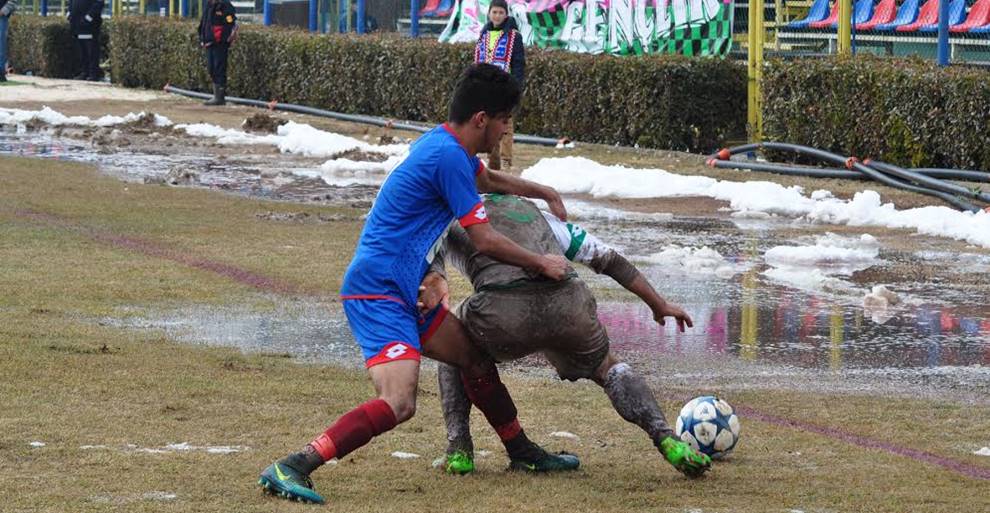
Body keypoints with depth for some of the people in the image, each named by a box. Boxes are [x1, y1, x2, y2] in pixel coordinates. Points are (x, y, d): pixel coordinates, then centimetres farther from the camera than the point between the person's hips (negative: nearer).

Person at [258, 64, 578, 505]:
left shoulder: (449, 146, 12)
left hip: (405, 293, 11)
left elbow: (487, 179, 37)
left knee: (474, 358, 21)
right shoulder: (448, 156, -18)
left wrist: (545, 193, 45)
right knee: (398, 403, -23)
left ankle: (521, 451, 40)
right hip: (378, 291, -11)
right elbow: (484, 241, -14)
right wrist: (542, 264, 0)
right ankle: (290, 469, -28)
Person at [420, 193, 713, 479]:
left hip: (500, 309, -2)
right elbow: (609, 259, 36)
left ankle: (459, 451, 20)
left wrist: (433, 282, -15)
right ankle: (666, 439, 7)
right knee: (606, 368, 30)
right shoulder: (532, 211, 38)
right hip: (566, 303, 2)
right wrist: (658, 305, 40)